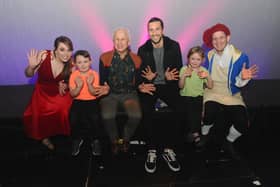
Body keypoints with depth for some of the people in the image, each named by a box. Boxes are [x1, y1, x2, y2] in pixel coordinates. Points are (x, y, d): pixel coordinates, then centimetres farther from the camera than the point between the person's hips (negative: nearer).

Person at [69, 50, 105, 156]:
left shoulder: (94, 74, -8)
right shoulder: (73, 75, -5)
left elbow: (95, 93, -12)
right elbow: (73, 94, -9)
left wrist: (89, 84, -29)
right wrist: (79, 86, -26)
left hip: (92, 101, -1)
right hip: (78, 101, 1)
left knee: (95, 117, -27)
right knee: (73, 117, -23)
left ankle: (95, 140, 2)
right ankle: (77, 140, 7)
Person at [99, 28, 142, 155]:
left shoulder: (136, 60, 4)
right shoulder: (105, 58, 1)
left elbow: (137, 81, 10)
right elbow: (102, 80, 5)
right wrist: (105, 87, -13)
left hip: (129, 94, 1)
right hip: (110, 94, 0)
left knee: (136, 116, -27)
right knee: (107, 116, -29)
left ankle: (125, 139, 6)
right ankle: (114, 141, 4)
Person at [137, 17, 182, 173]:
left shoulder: (174, 46, 3)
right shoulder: (143, 50, 4)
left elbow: (179, 69, 6)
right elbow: (139, 74, 6)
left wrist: (171, 77, -16)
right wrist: (143, 83, -17)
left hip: (168, 85, 1)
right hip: (150, 86, 0)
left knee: (179, 109, -29)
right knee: (147, 110, -32)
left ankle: (169, 150, -12)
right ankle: (152, 151, -16)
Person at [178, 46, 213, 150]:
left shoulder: (203, 70, 8)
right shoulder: (184, 69, 3)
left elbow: (210, 86, 2)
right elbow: (181, 86, -5)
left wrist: (208, 76, -14)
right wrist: (183, 76, -20)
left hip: (198, 96, 2)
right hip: (186, 96, -2)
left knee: (197, 110, -19)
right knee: (189, 110, -23)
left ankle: (194, 133, -6)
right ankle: (195, 134, -14)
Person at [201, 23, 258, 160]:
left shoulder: (240, 57, -12)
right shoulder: (209, 55, -3)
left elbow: (240, 84, -8)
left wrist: (243, 78, -28)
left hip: (232, 96, 0)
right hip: (212, 93, 1)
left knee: (243, 123, -21)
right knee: (209, 115, -30)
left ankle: (228, 143, 14)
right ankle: (204, 136, 6)